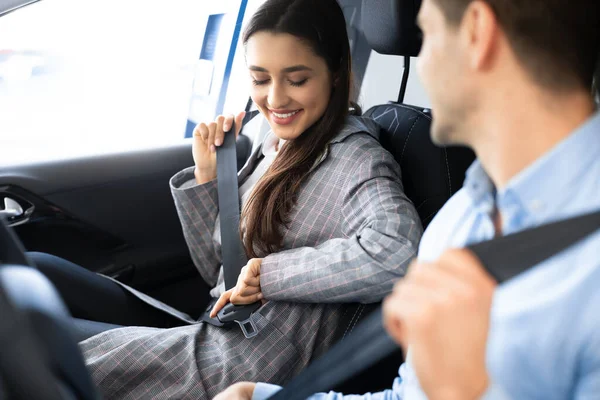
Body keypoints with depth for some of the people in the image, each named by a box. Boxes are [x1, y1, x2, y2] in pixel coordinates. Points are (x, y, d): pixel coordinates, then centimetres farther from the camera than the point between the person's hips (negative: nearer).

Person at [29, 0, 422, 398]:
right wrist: (206, 176, -2)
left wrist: (267, 272, -26)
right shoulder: (274, 148, 8)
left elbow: (397, 253, -38)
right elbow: (218, 272, 12)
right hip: (216, 335, 7)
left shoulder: (357, 162, -15)